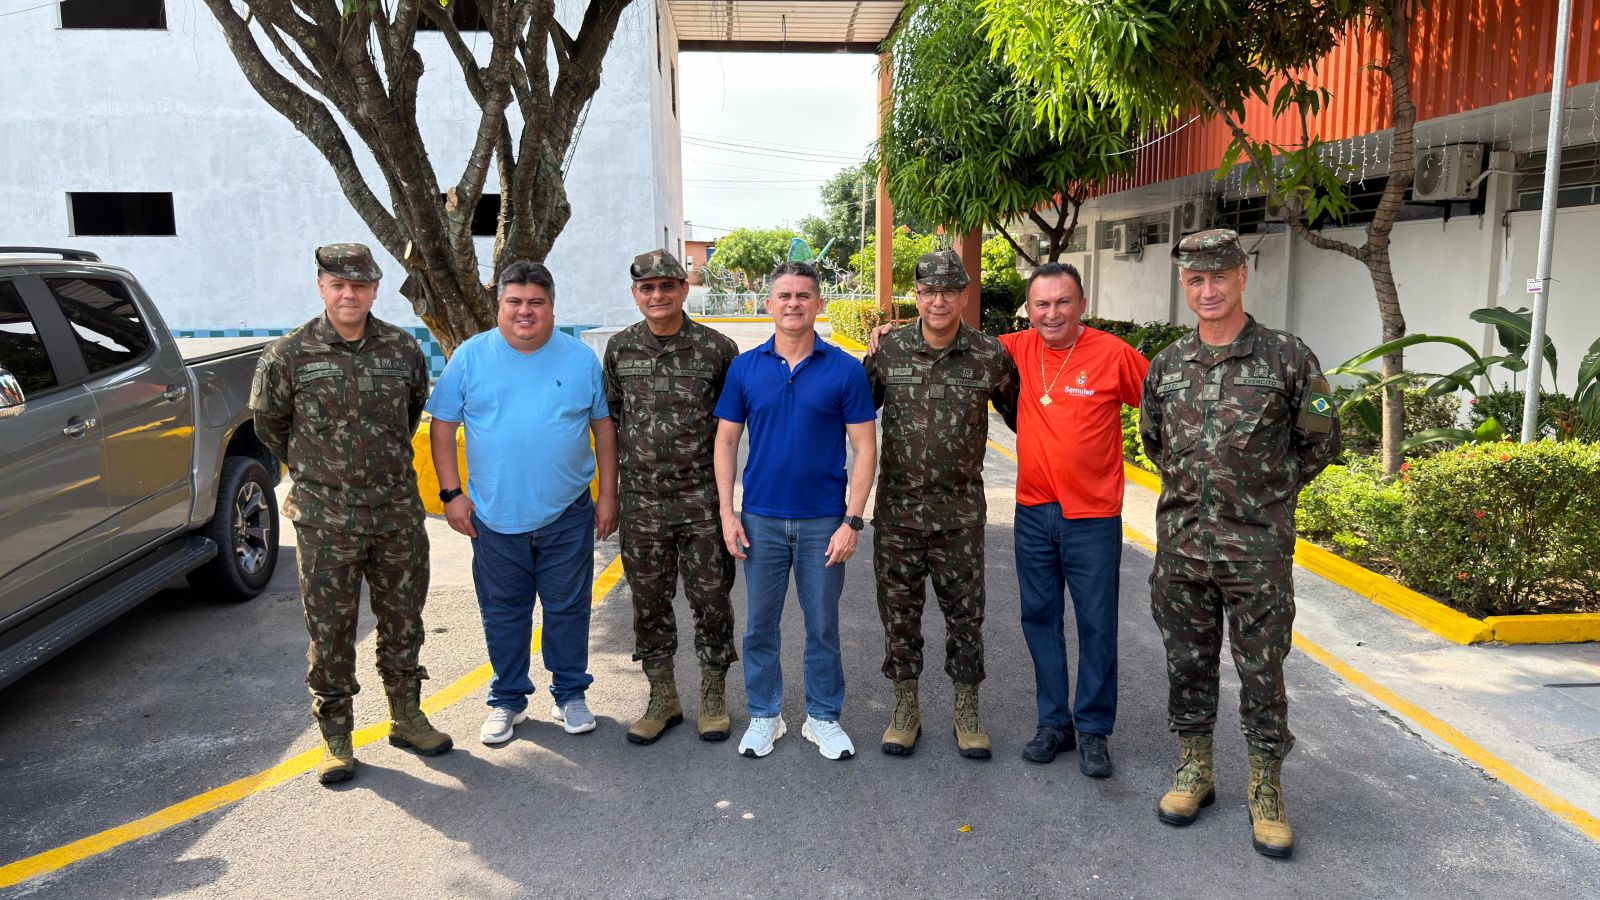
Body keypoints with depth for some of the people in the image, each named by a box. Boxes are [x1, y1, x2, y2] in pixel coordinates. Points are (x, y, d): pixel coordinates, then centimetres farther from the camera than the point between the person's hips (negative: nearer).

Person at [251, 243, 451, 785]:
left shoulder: (404, 350, 1)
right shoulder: (289, 355, -6)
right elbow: (268, 422, 10)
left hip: (398, 513, 3)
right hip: (325, 521, -2)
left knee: (403, 623, 13)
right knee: (329, 633, 6)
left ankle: (407, 719, 30)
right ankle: (336, 737, 21)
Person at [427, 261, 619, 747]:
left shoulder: (581, 358, 1)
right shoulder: (471, 356, 0)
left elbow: (603, 426, 6)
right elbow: (443, 427, 3)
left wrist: (608, 494, 2)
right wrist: (452, 493, -4)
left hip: (567, 515, 0)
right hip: (495, 516, 0)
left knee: (568, 609, 10)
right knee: (502, 614, 11)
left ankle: (570, 694, 28)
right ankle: (507, 700, 28)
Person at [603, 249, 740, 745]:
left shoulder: (716, 347, -4)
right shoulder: (619, 349, 4)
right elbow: (609, 417, 12)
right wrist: (612, 488, 11)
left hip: (703, 500, -2)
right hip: (642, 501, 3)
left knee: (711, 600, 5)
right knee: (649, 602, 10)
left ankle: (712, 695, 23)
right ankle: (663, 698, 26)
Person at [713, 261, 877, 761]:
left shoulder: (845, 369, -4)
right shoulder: (745, 368, 2)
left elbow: (864, 448, -4)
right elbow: (726, 441, 5)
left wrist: (852, 521, -10)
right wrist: (727, 514, -2)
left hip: (824, 522, -1)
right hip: (761, 519, 2)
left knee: (823, 626, 10)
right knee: (759, 625, 11)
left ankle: (823, 717, 27)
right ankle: (764, 715, 28)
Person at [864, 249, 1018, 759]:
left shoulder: (990, 355, -4)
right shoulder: (888, 350, -2)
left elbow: (1019, 412, 8)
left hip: (961, 508, -1)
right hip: (898, 504, 1)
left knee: (965, 611, 8)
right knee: (899, 608, 10)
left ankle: (967, 712, 25)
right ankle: (905, 708, 26)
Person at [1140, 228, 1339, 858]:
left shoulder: (1287, 357, -5)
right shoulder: (1166, 365, 5)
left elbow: (1319, 441, 5)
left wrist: (1268, 492, 5)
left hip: (1258, 548, -3)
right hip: (1181, 544, 3)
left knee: (1262, 671, 6)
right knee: (1188, 663, 13)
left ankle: (1265, 789, 22)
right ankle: (1194, 770, 29)